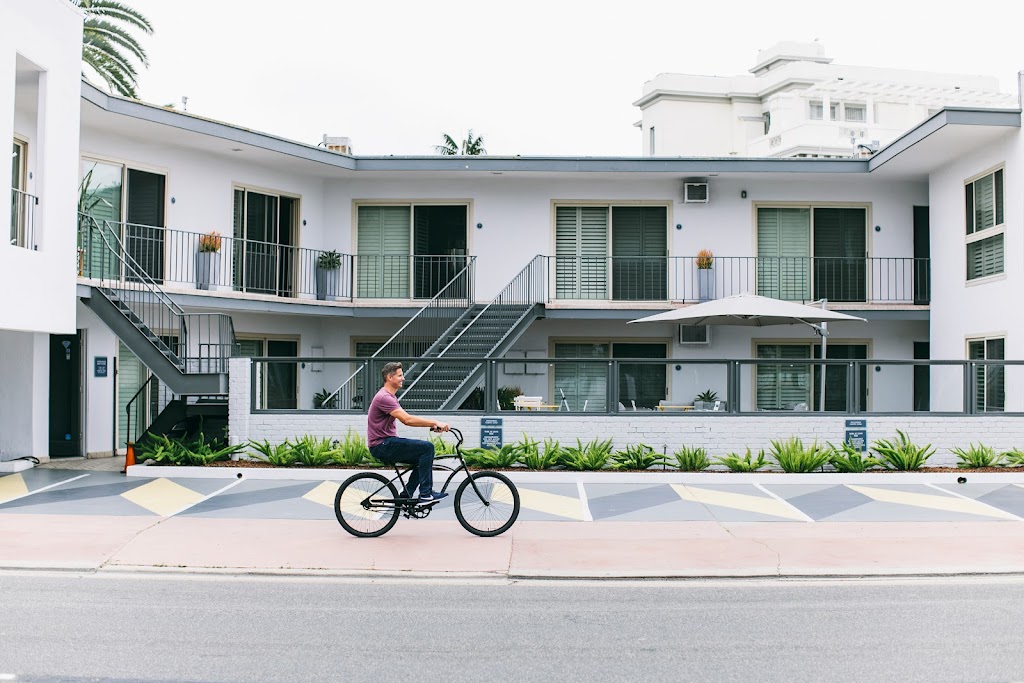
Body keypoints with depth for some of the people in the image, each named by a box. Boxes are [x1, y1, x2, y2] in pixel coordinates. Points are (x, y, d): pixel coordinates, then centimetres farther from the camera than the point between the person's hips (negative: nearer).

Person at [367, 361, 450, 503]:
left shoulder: (390, 397, 17)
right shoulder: (384, 397, -18)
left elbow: (408, 419, 15)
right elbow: (407, 420, -27)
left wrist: (431, 424, 2)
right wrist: (435, 422, -23)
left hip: (387, 443, 11)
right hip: (382, 445, -11)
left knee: (423, 457, 13)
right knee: (427, 447, -16)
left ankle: (405, 497, 14)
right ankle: (426, 494, -13)